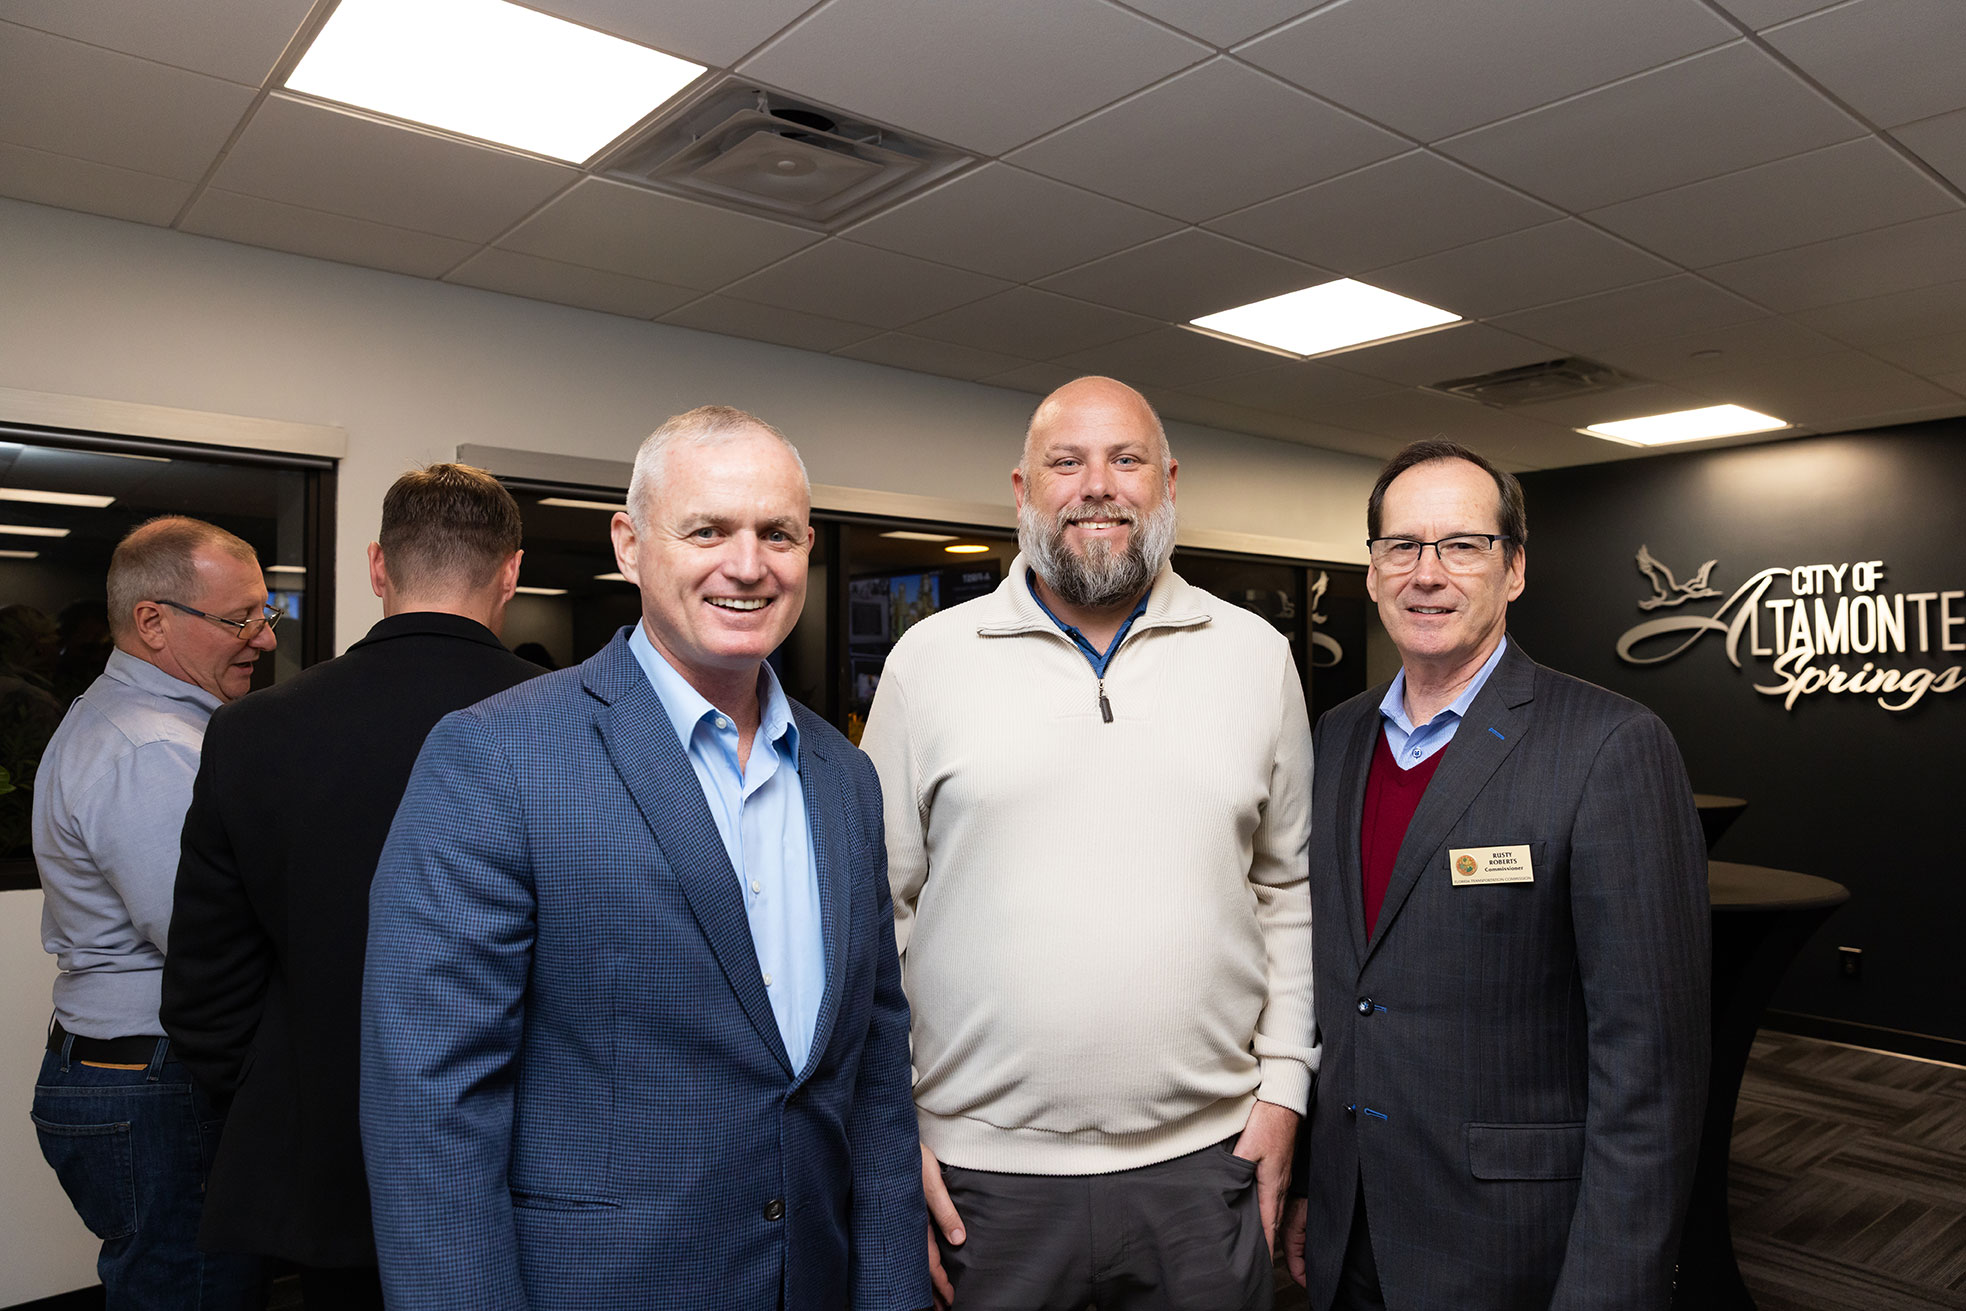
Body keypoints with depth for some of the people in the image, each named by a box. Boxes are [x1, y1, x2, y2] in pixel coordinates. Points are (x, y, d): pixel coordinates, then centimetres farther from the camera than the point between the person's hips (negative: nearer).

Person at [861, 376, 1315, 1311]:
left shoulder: (1256, 656, 4)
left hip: (1205, 1160, 1)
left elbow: (1288, 887, 9)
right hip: (981, 1170, -1)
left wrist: (1282, 1087, 4)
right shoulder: (928, 659, -1)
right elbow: (878, 906, 0)